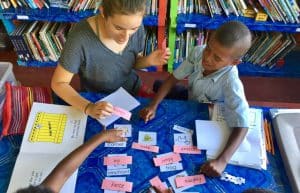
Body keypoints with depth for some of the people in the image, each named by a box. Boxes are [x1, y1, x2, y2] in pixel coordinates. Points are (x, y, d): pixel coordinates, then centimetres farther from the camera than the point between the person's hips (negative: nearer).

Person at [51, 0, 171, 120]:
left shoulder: (137, 28, -15)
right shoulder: (81, 37, -29)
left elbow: (133, 62, 3)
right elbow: (58, 83, -19)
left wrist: (148, 61, -19)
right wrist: (88, 107, -35)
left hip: (134, 91, 3)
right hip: (97, 101, -2)